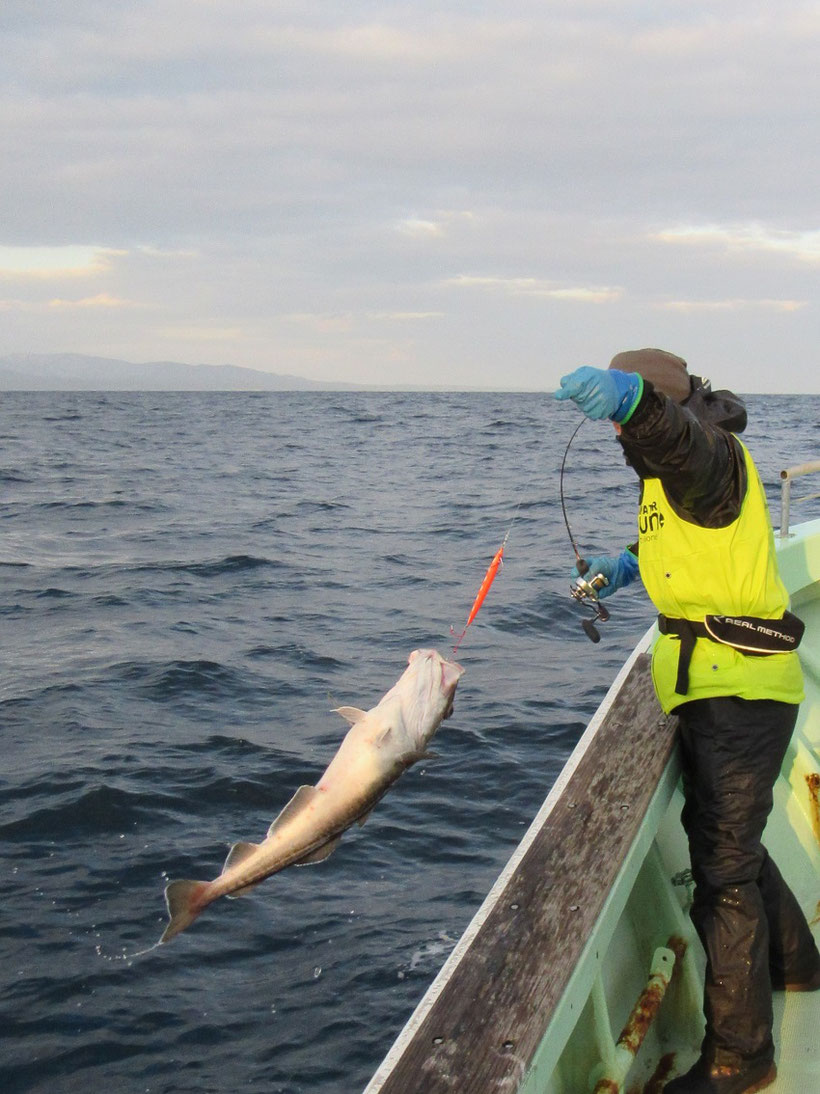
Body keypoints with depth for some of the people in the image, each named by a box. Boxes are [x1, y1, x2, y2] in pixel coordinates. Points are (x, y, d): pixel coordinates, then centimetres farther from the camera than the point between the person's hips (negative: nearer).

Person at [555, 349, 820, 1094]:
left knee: (723, 863, -5)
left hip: (741, 688, -11)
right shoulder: (673, 473, 16)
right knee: (723, 835, 26)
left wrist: (631, 397, -62)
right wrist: (630, 564, 14)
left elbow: (681, 439, -42)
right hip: (716, 688, 11)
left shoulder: (712, 454, -17)